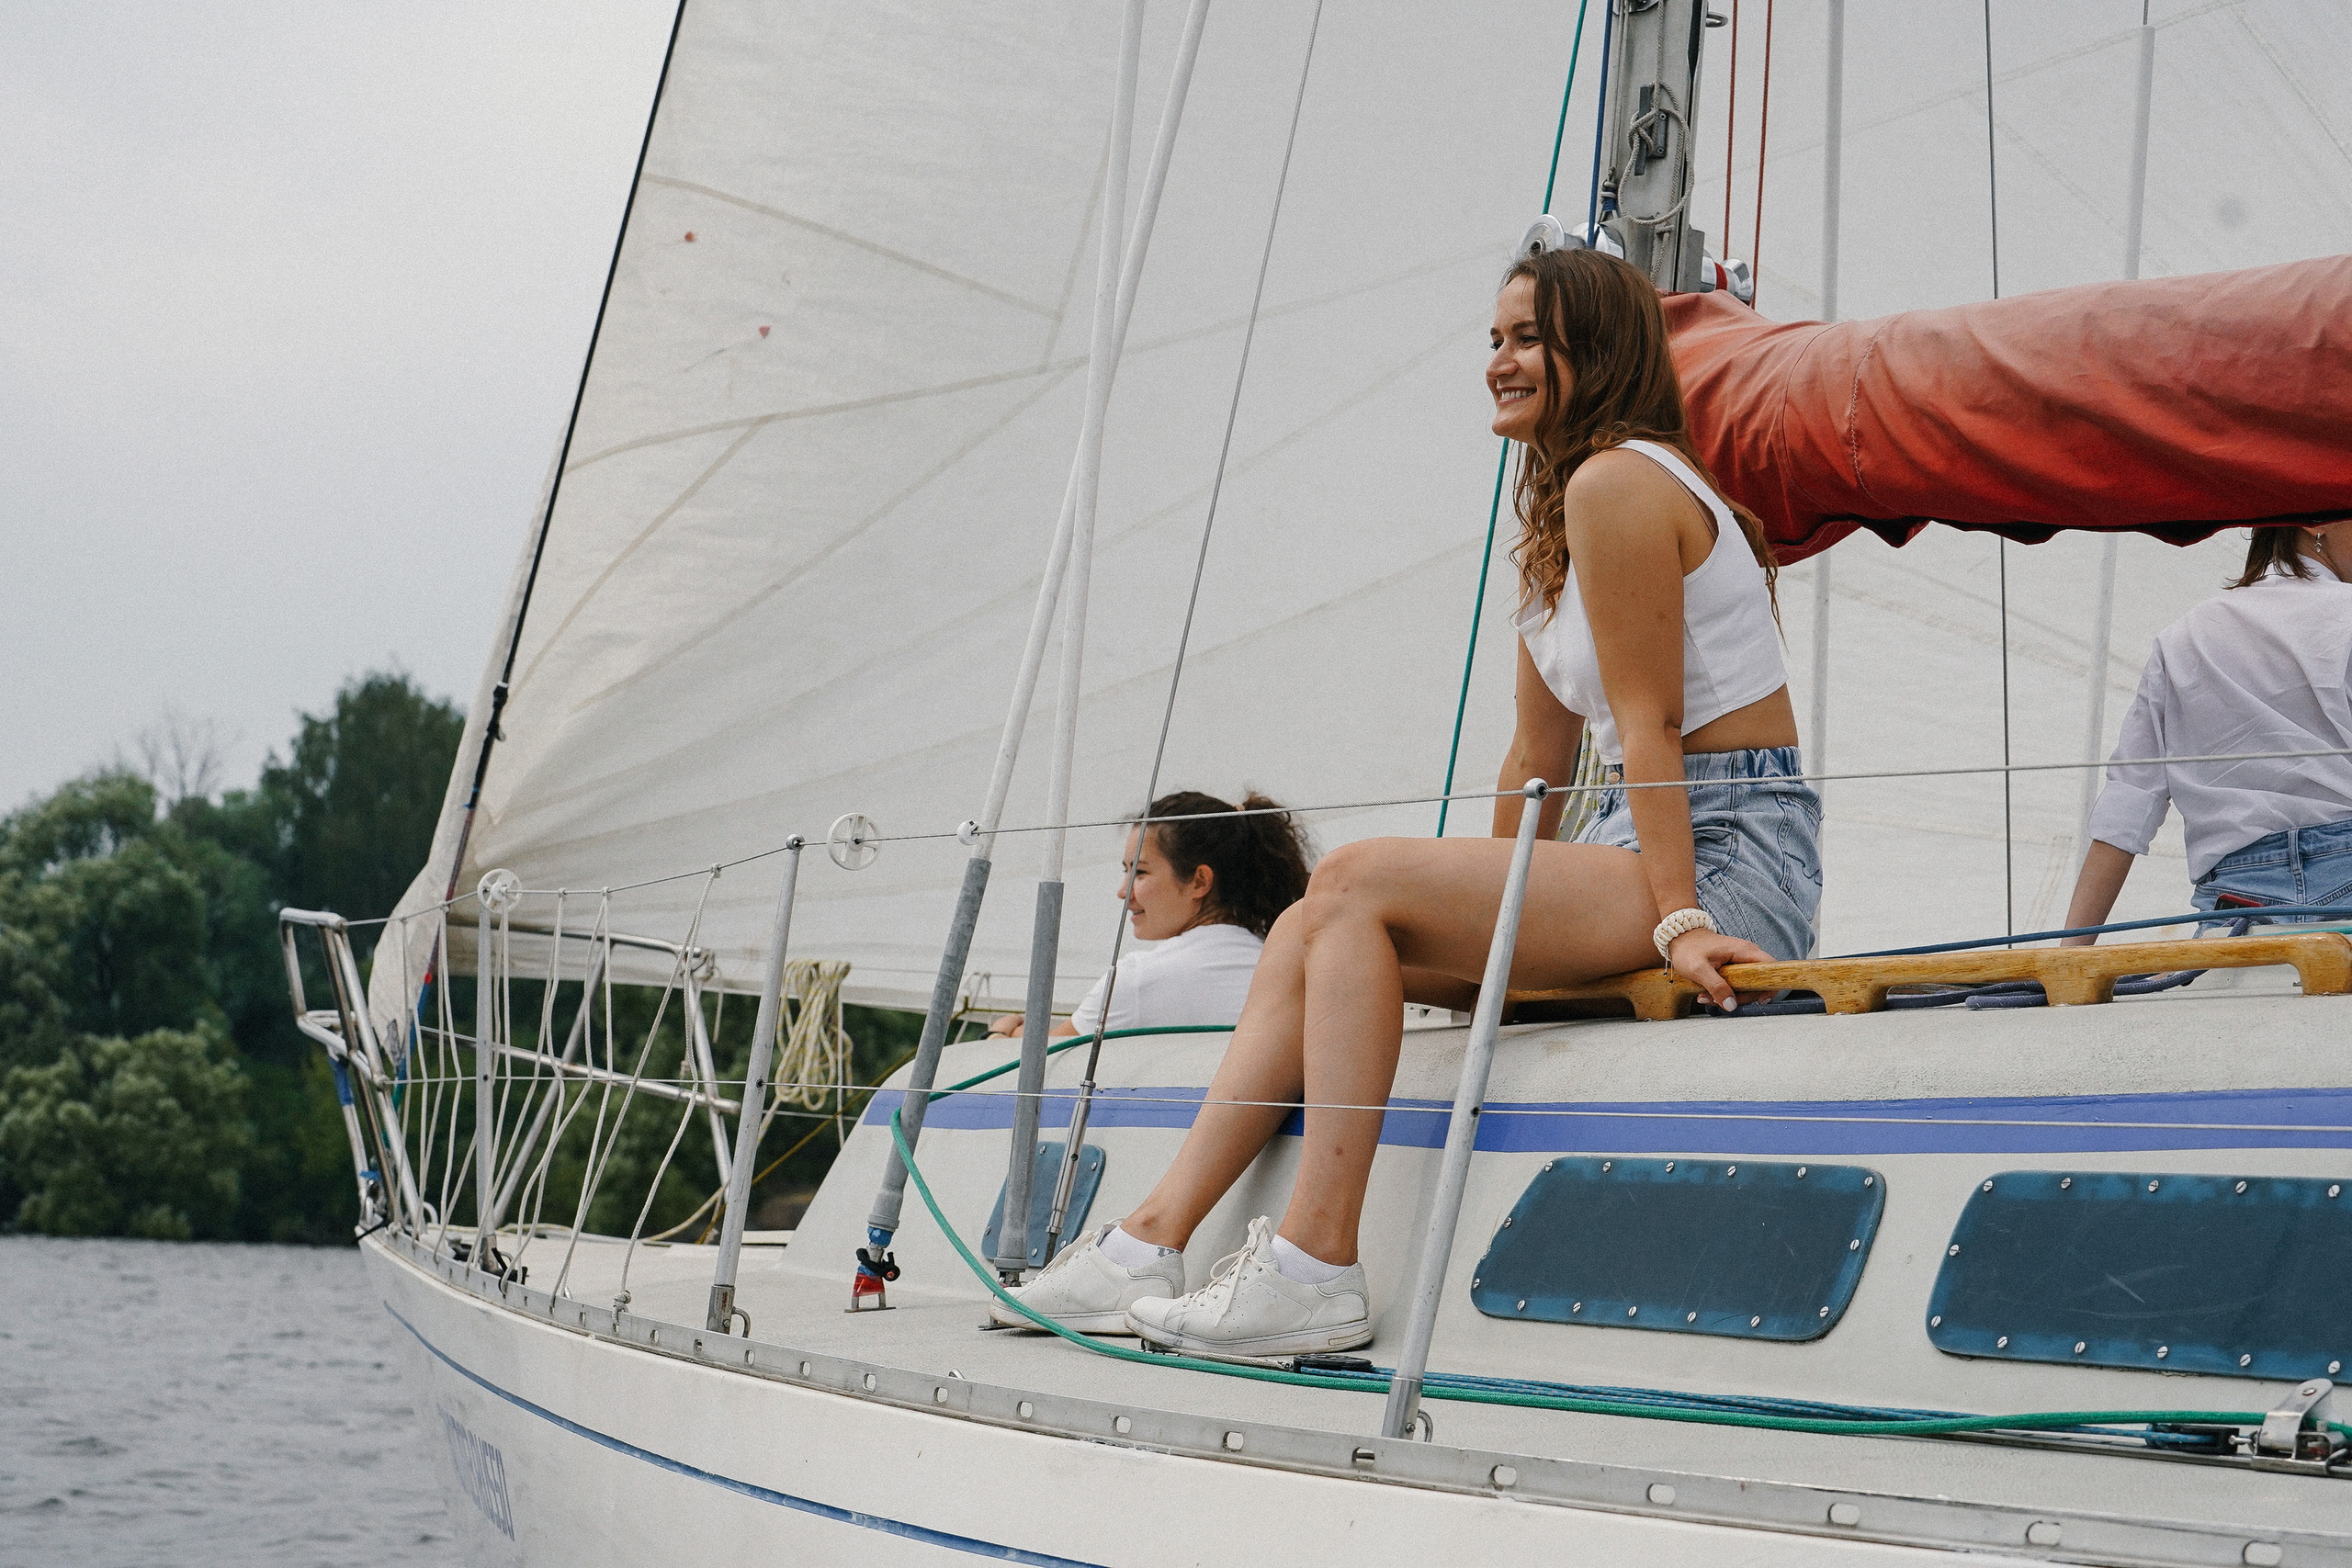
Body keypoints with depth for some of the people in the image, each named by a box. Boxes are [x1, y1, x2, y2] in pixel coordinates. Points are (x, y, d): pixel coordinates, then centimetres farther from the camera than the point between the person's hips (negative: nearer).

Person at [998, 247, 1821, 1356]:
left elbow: (1650, 725, -17)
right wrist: (1488, 912, 18)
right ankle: (1152, 1243, -4)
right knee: (1309, 931, 0)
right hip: (1637, 846, 10)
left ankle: (1315, 1267, -23)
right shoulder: (1559, 514, 20)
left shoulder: (1615, 482, -11)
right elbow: (1539, 757, 20)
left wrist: (1677, 921, -20)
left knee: (1356, 881, -20)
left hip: (1729, 853, -10)